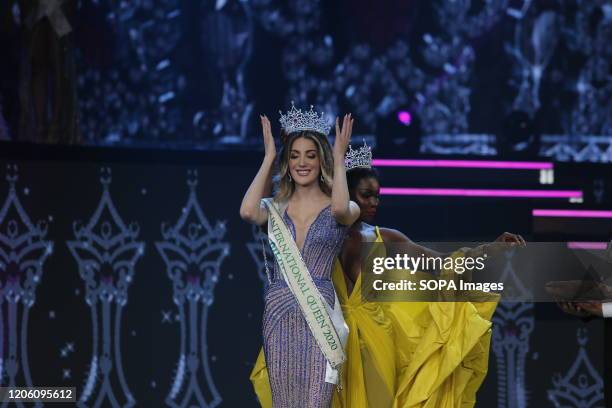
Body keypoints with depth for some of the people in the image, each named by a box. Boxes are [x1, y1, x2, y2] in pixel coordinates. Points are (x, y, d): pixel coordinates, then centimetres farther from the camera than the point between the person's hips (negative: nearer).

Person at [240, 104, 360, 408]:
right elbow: (248, 211, -12)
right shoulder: (275, 208, 10)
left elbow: (340, 208, -22)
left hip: (318, 314, -3)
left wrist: (339, 157, -10)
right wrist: (268, 158, -3)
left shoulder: (343, 210, 4)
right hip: (278, 313, 3)